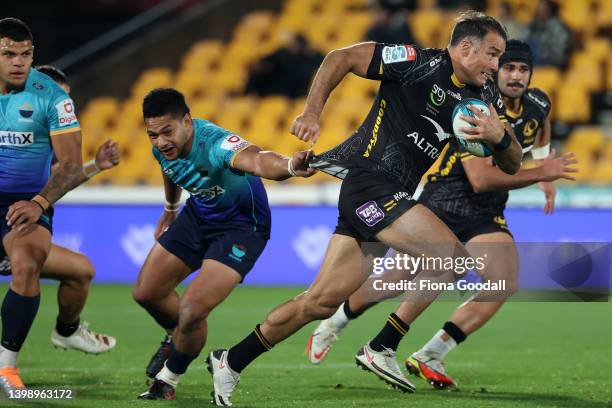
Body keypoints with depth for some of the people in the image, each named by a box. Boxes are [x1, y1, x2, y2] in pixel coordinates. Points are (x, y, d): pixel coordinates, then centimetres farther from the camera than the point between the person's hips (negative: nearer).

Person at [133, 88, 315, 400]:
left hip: (241, 227, -7)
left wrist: (289, 165, -87)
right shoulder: (164, 147, -15)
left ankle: (167, 380, 11)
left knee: (192, 311, -19)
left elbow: (255, 160, -64)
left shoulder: (215, 143, -40)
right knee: (146, 292, 10)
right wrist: (170, 210, 30)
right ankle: (178, 339, 45)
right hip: (198, 215, 7)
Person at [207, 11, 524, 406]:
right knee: (453, 258, -18)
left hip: (392, 195, 8)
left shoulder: (485, 95, 11)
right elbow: (342, 57, -7)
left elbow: (512, 165, 11)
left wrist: (500, 136, -11)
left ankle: (230, 362, 12)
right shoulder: (422, 63, -10)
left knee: (324, 300, 4)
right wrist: (312, 112, -15)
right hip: (369, 180, -8)